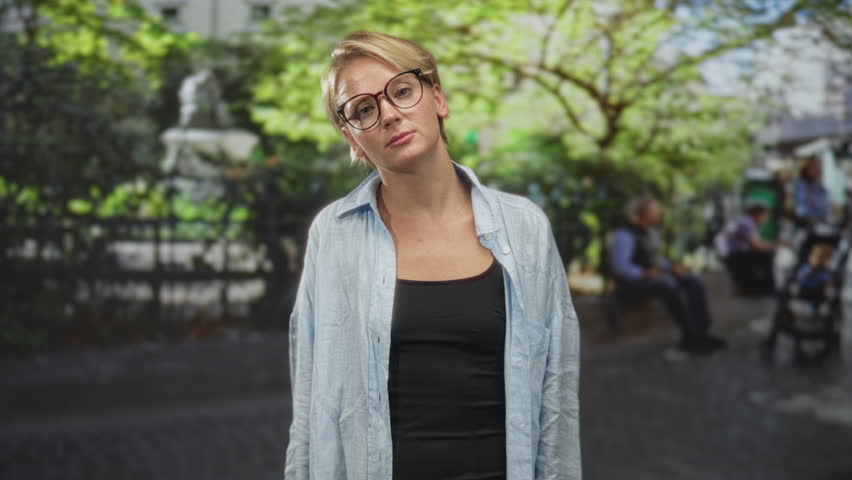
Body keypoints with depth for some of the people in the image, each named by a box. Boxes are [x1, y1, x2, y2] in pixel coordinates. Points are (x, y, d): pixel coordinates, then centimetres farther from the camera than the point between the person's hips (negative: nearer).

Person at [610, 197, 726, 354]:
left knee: (694, 281, -15)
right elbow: (620, 266, -21)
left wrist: (672, 267, 3)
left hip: (656, 275, 9)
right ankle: (689, 336, -30)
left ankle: (700, 333, -20)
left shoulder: (651, 232, 15)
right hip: (633, 281, -9)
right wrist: (644, 273, -32)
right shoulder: (625, 234, -13)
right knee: (669, 285, -36)